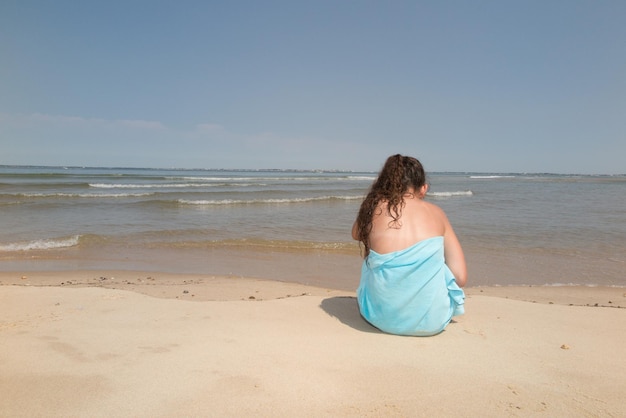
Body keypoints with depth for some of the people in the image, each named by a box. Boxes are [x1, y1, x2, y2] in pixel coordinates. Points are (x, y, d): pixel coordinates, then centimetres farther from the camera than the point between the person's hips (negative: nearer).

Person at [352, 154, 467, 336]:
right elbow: (460, 277, -2)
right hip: (433, 321, 1)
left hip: (385, 319, -1)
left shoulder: (375, 208, -3)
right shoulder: (436, 212, -1)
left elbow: (356, 235, 21)